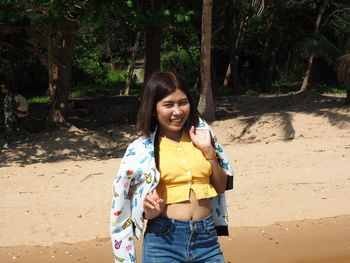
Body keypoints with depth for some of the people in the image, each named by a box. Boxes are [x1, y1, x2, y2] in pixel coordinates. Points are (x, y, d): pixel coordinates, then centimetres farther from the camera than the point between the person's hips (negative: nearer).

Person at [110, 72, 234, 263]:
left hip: (206, 238, 2)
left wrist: (208, 150, -3)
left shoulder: (201, 134, 5)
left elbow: (221, 187, 9)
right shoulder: (141, 149, -1)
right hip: (163, 242, -2)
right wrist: (150, 211, -15)